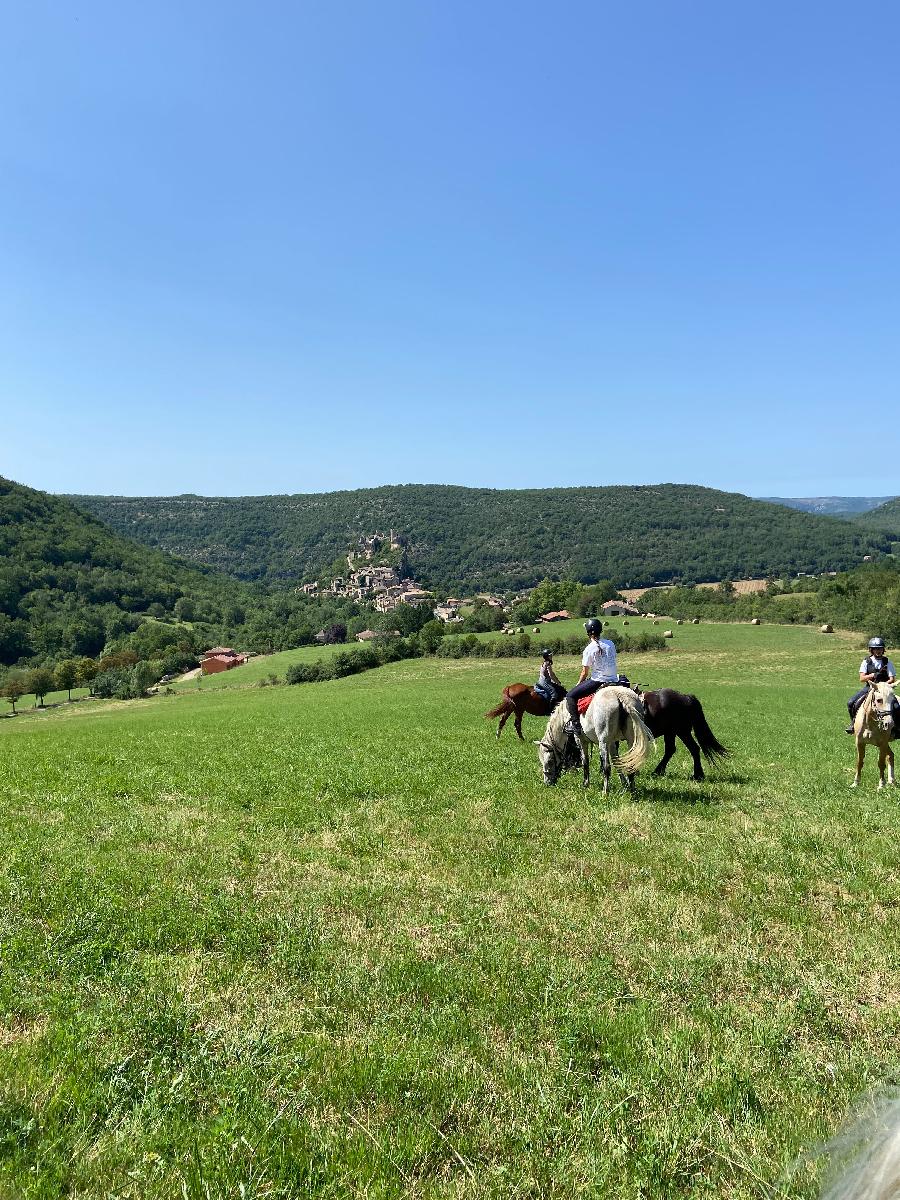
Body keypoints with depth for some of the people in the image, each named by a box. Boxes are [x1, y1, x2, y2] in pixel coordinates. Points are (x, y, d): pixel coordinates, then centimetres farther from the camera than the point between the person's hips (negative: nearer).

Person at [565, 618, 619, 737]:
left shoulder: (589, 649, -9)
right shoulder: (610, 644, 6)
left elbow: (585, 673, -5)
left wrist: (578, 684, 13)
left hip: (598, 681, -6)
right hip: (613, 680, 6)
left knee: (571, 696, 2)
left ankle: (575, 724, -9)